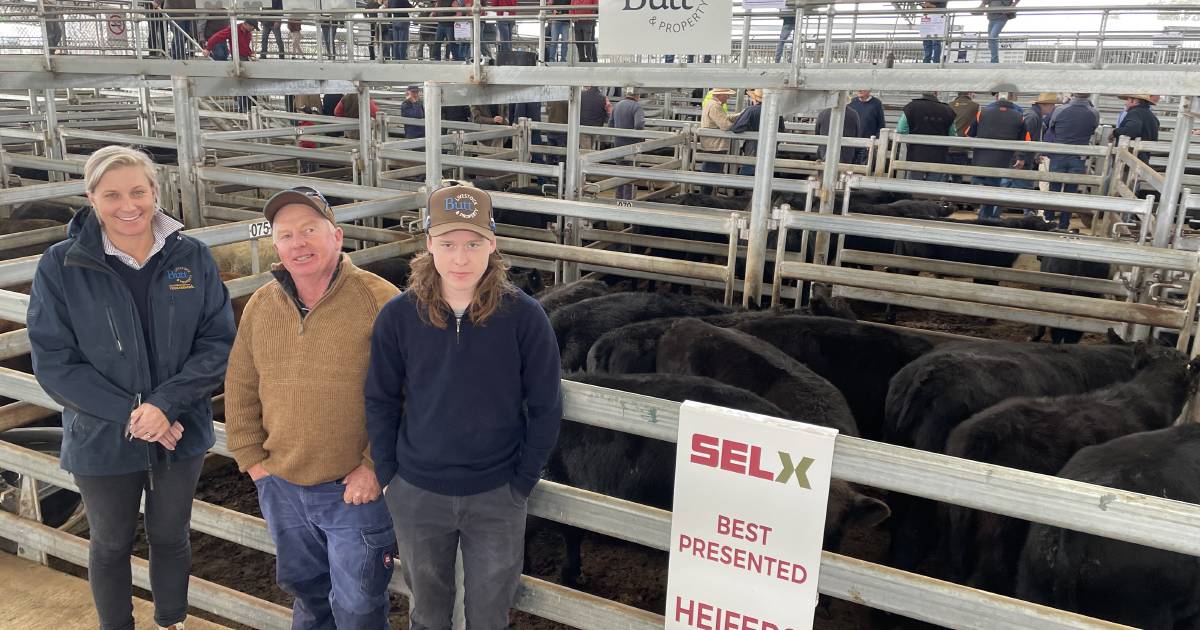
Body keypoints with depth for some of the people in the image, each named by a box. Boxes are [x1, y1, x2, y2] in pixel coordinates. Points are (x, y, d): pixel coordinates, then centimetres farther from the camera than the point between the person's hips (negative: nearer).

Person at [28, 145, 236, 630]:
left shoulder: (192, 257, -9)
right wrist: (128, 414, -20)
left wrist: (165, 403, -21)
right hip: (102, 440, -1)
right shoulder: (61, 266, -12)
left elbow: (219, 342, -9)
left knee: (171, 537, 21)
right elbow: (53, 363, -11)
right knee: (110, 546, 19)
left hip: (181, 433, 1)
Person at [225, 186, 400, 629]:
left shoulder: (378, 300, -15)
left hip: (357, 489, -5)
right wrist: (252, 459, 5)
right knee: (304, 590, 26)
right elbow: (240, 389, 11)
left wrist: (376, 466, -17)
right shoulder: (259, 306, 3)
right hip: (282, 488, 5)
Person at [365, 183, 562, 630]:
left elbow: (545, 407, -7)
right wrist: (387, 476, -1)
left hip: (496, 497, -1)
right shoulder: (398, 317, -10)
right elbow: (380, 402, 0)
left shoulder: (524, 316, -15)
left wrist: (522, 483, -6)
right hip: (416, 495, 1)